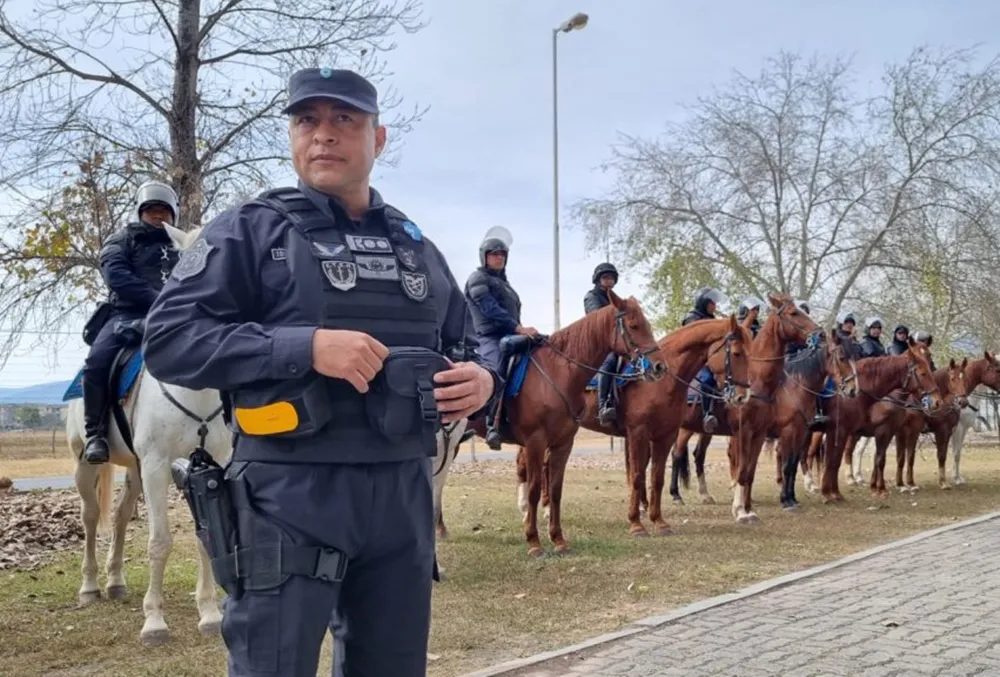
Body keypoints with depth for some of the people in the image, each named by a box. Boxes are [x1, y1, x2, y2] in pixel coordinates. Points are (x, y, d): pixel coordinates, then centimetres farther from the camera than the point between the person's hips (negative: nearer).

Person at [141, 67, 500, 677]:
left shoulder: (416, 245, 15)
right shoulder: (250, 230, -1)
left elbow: (462, 344, 23)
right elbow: (169, 338, -10)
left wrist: (480, 379, -2)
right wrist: (305, 347, -20)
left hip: (404, 491, 5)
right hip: (291, 495, -5)